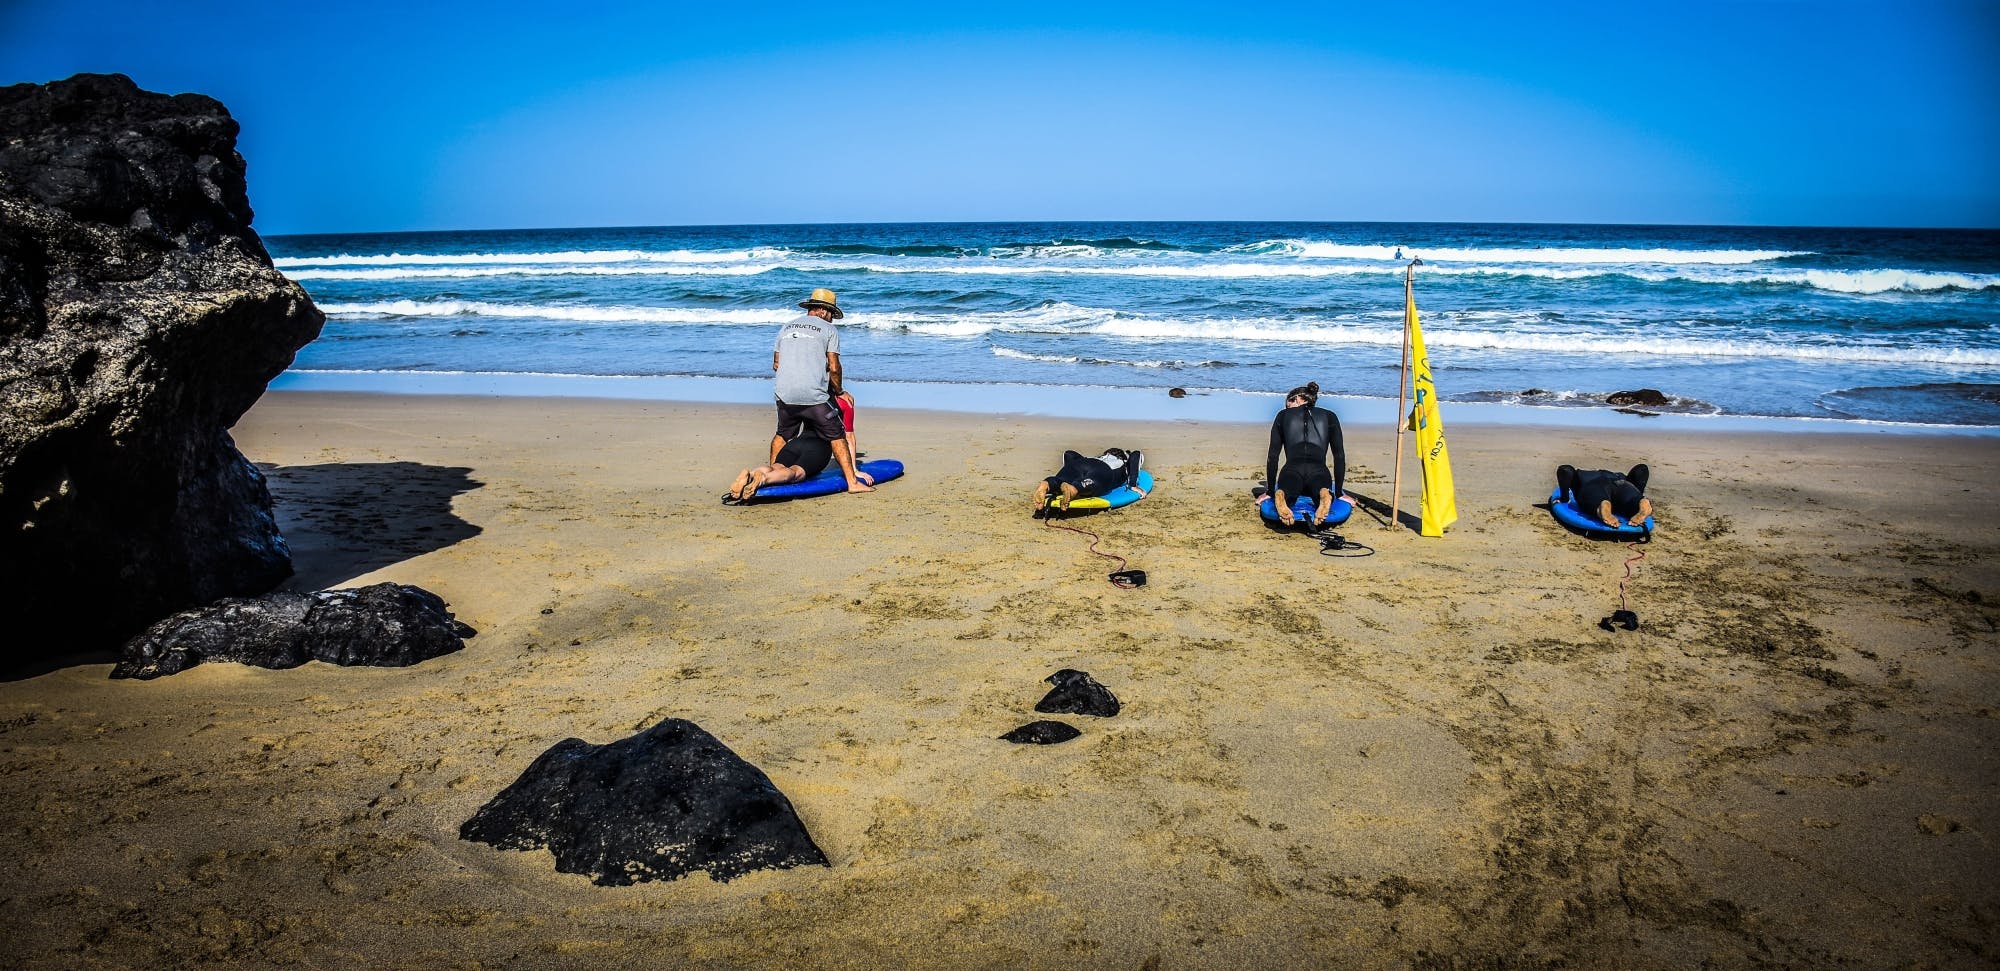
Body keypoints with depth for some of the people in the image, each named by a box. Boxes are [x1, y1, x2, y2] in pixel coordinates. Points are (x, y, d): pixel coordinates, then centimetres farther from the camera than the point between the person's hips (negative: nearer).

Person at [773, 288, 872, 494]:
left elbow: (776, 364, 19)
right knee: (837, 437, 2)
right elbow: (833, 367, -2)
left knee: (782, 435, 25)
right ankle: (852, 482, -2)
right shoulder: (828, 330, 4)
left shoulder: (786, 328, 18)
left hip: (785, 395, 5)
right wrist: (837, 390, 14)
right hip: (814, 397, -5)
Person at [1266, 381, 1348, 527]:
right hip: (1319, 474, 0)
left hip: (1291, 473, 0)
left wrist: (1271, 492, 23)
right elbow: (1339, 456, 17)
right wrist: (1339, 493, 23)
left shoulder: (1283, 416, 19)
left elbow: (1272, 457, 16)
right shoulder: (1329, 417, 21)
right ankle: (1325, 495, -18)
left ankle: (1281, 496, -20)